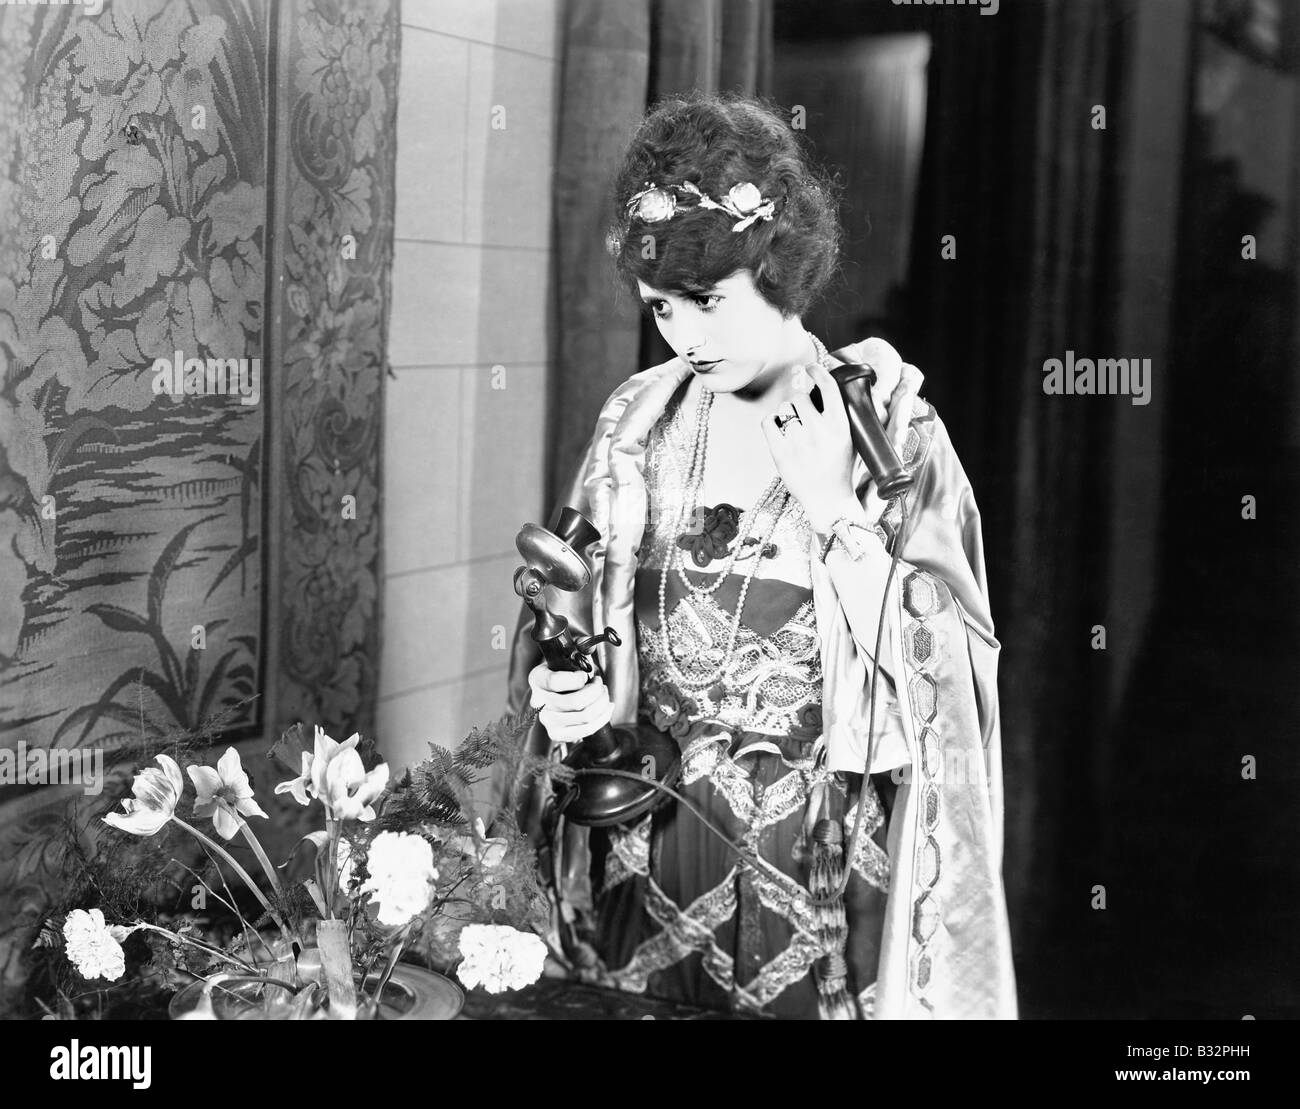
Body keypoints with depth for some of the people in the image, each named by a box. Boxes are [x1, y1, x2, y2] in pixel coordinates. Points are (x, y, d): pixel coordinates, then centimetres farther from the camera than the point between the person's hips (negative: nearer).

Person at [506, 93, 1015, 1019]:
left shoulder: (892, 429, -9)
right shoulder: (638, 421, 1)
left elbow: (950, 668, -13)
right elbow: (569, 622, 8)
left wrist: (833, 510, -19)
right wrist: (559, 688, -12)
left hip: (825, 875, -3)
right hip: (652, 861, 3)